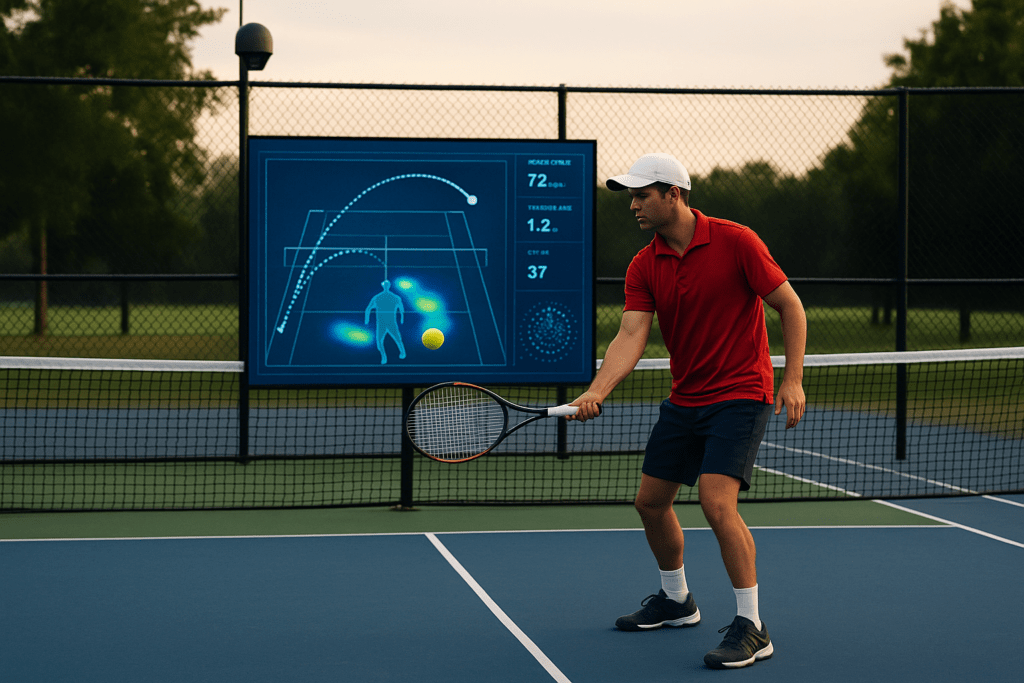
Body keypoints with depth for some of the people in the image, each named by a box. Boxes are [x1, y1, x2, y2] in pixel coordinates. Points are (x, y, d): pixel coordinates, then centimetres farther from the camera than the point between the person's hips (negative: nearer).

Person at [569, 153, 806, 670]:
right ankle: (676, 600, 36)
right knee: (650, 500, 12)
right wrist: (595, 393, -28)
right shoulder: (643, 268, 0)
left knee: (716, 502, -22)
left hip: (740, 395, -7)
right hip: (684, 400, 7)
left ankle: (751, 628, -12)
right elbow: (631, 336, -11)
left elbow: (790, 305, -9)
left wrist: (793, 380, -16)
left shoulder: (735, 241, -14)